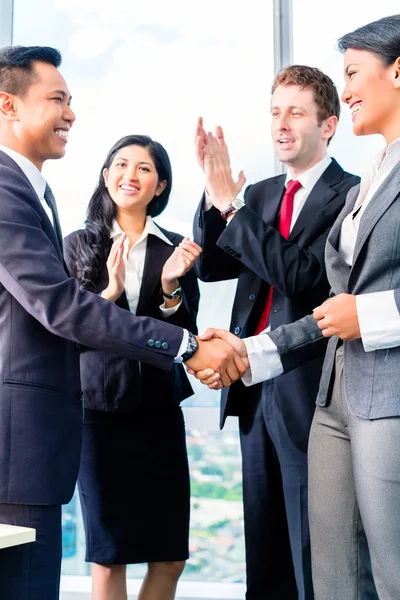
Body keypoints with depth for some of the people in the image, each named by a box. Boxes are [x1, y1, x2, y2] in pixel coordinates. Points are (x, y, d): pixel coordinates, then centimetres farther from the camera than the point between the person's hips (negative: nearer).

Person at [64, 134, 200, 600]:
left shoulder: (175, 250, 3)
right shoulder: (78, 245, 1)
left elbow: (186, 335, 0)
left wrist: (170, 286, -17)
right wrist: (111, 292, -20)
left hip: (160, 409, 2)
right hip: (99, 409, -1)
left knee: (170, 556, 7)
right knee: (108, 557, 5)